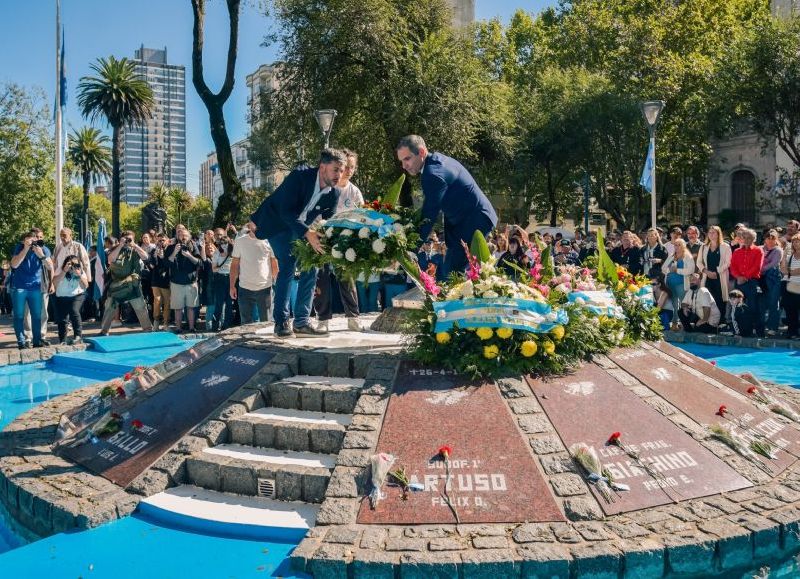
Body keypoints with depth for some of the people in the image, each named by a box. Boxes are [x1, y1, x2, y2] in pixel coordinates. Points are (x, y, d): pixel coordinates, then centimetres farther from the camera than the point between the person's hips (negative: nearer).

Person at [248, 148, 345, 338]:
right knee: (287, 267, -19)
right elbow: (286, 211, -34)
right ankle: (281, 322, -14)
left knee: (310, 268, -3)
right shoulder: (299, 176, -28)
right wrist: (308, 234, -46)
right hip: (277, 224, -6)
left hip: (301, 228, 7)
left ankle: (302, 322, 3)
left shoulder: (334, 193, -10)